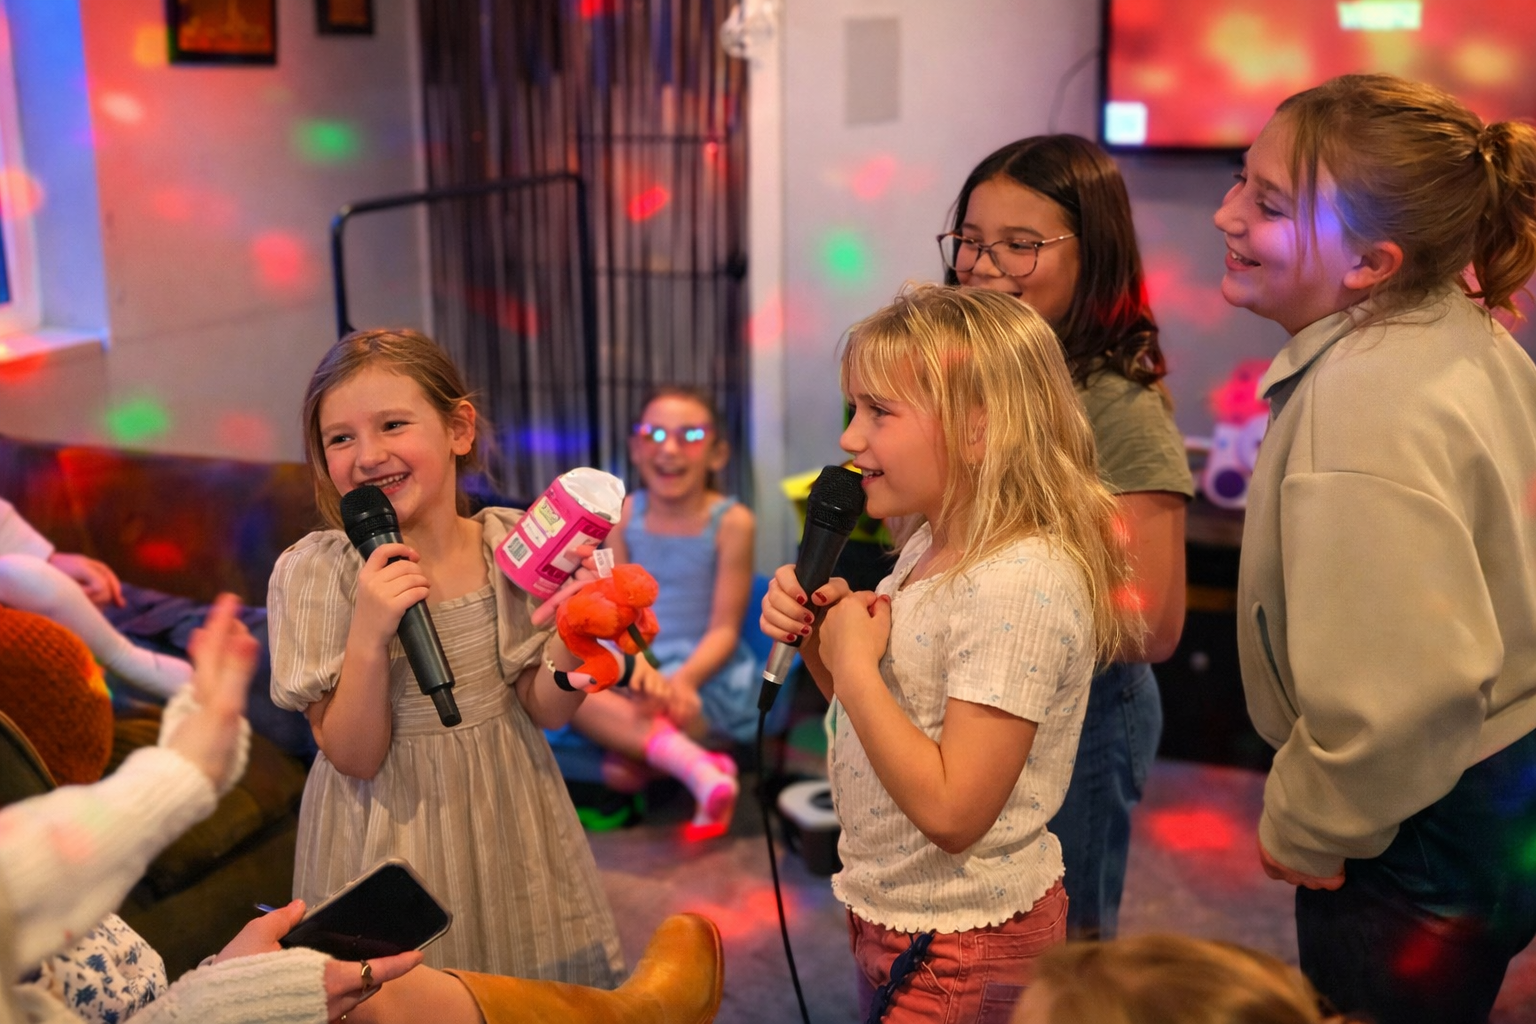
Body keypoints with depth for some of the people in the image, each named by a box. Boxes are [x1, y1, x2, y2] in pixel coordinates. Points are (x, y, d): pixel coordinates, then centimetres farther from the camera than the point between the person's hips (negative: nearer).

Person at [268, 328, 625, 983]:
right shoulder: (315, 572, -15)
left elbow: (545, 712, -1)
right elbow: (354, 757, -14)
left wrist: (568, 643, -21)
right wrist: (368, 636, -28)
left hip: (506, 809, 3)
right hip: (393, 829, -3)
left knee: (537, 993, 17)